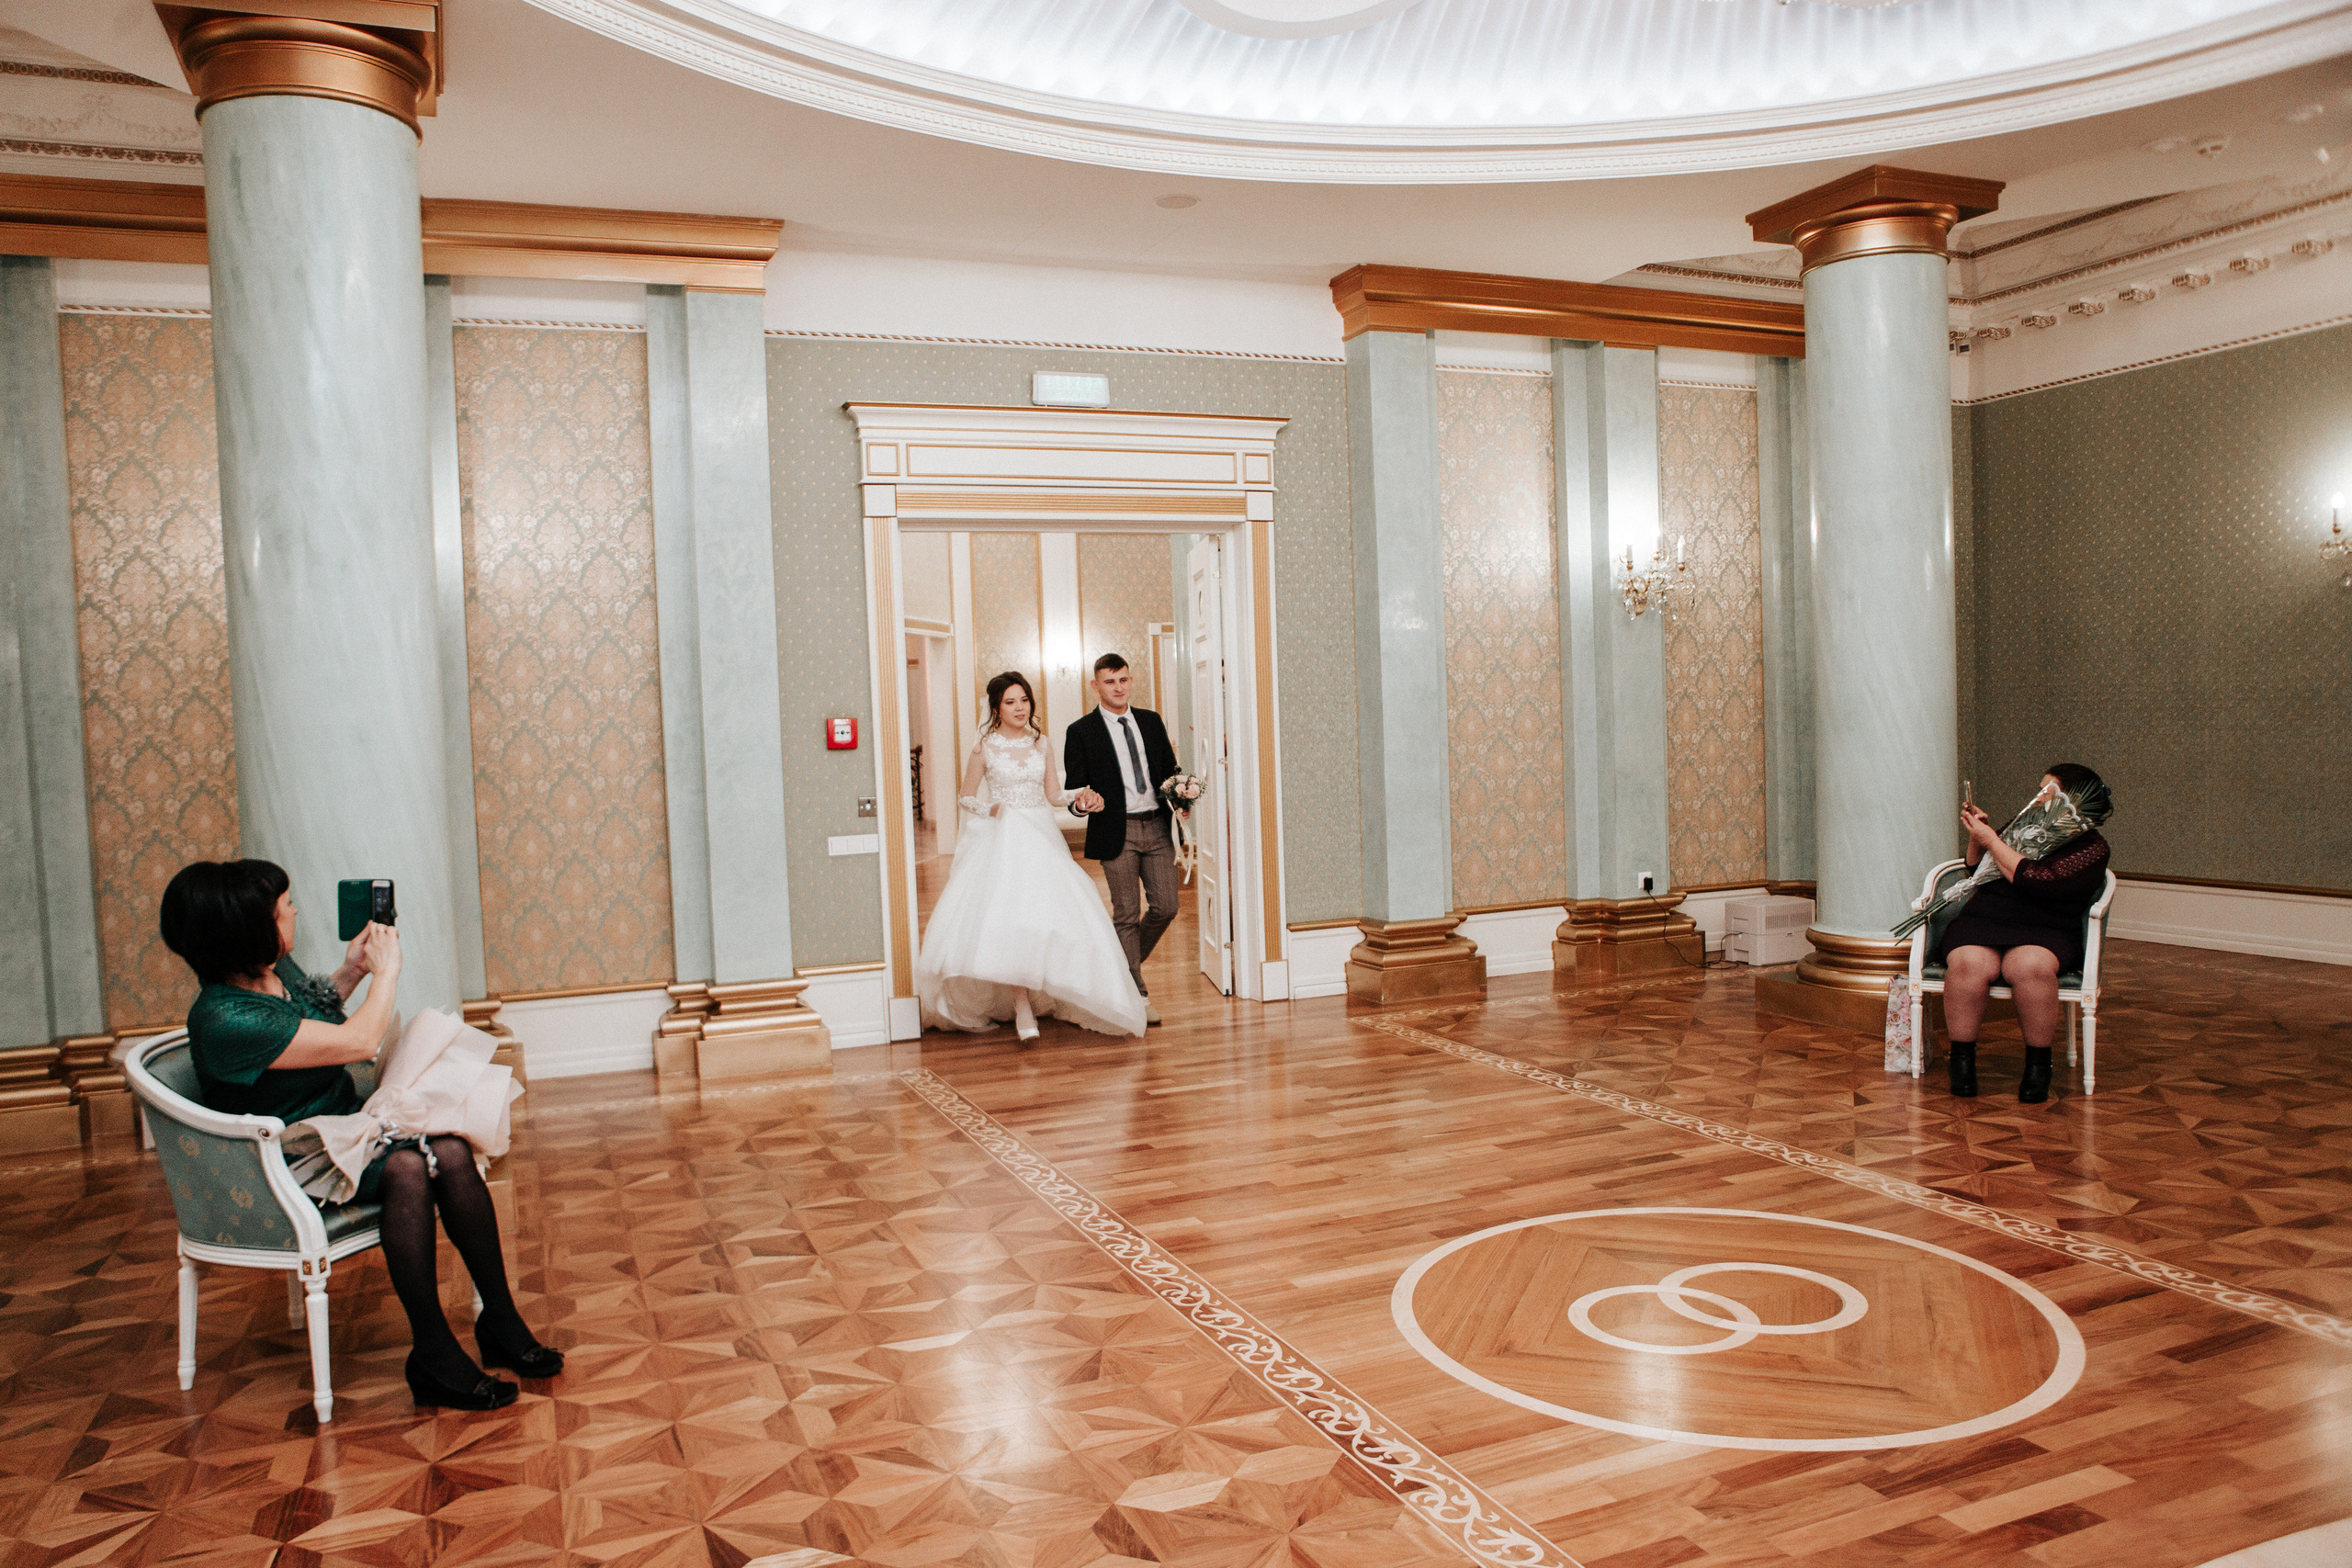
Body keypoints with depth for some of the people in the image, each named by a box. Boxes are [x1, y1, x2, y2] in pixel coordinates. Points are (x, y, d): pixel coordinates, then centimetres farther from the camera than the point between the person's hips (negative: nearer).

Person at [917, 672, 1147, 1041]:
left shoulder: (1041, 745, 11)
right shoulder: (985, 748, 2)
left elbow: (1052, 795, 14)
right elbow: (967, 797, 9)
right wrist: (990, 809, -11)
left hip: (1041, 837, 3)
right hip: (1002, 840, -3)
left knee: (1047, 910, -6)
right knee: (1008, 915, -18)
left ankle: (1037, 995, 14)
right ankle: (1022, 1009, -18)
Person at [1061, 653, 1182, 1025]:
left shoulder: (1151, 721, 13)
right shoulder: (1081, 732, 0)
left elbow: (1170, 767, 19)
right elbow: (1073, 785, -1)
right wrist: (1085, 797, -23)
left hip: (1157, 827, 4)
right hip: (1116, 832, -4)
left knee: (1165, 907, 1)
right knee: (1127, 913, 1)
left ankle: (1127, 962, 28)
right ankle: (1137, 994, 10)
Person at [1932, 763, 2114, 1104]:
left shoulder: (2090, 848, 1)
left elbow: (2033, 880, -15)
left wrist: (1990, 839, -8)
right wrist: (1976, 837, 10)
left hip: (2043, 932, -3)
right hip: (1981, 922, 4)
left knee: (2030, 966, -38)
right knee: (1969, 964, -31)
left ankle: (2038, 1062, -16)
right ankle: (1962, 1057, -16)